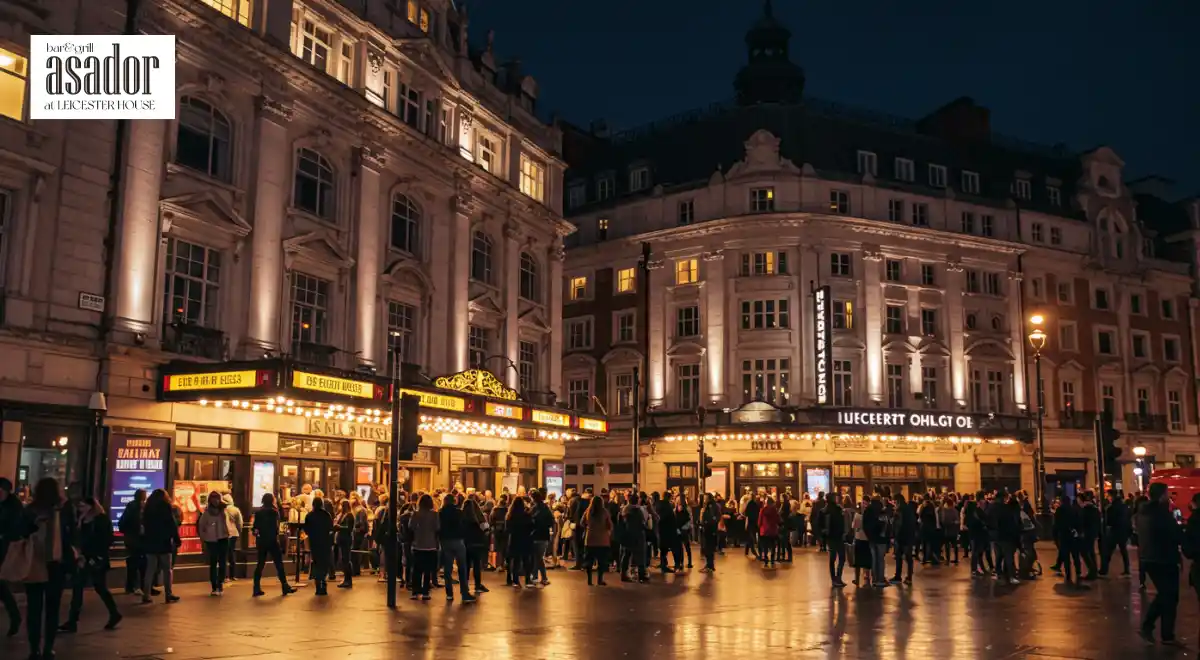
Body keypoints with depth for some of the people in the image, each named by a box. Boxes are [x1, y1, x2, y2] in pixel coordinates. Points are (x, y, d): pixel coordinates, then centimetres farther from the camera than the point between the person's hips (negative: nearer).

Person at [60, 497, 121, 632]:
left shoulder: (102, 520, -11)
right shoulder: (83, 520, 9)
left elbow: (106, 541, -14)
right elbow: (81, 540, 13)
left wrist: (95, 558, -17)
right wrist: (81, 555, 0)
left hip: (97, 560, -7)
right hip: (85, 559, 7)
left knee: (100, 588, 3)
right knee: (77, 588, 1)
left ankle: (114, 614, 19)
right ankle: (72, 622, 5)